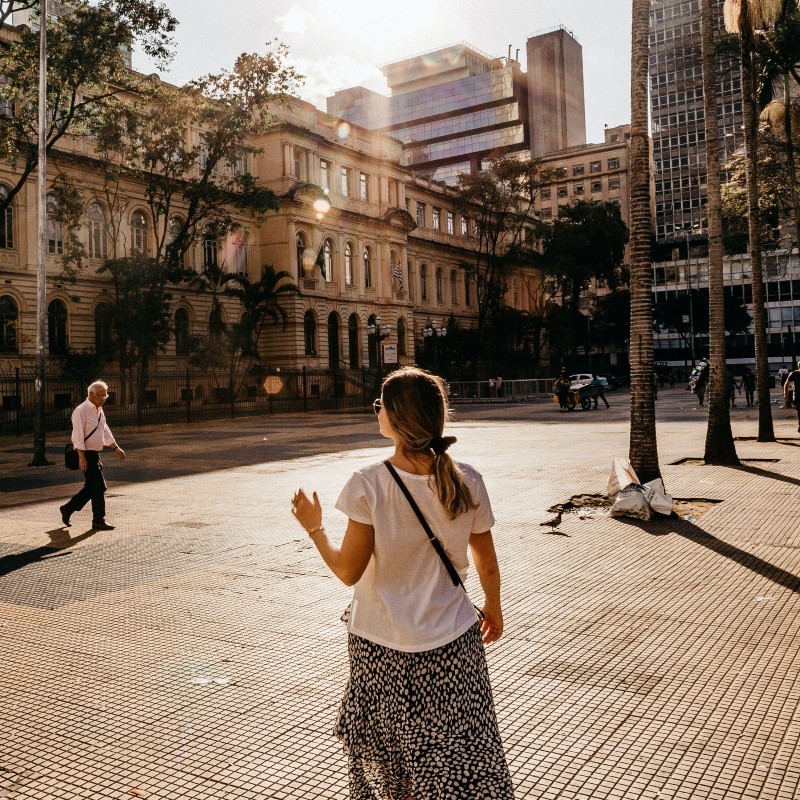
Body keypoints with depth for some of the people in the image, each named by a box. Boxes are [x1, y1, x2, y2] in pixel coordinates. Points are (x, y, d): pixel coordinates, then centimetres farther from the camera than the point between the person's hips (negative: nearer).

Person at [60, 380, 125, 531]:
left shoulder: (99, 411, 14)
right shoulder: (81, 411, -14)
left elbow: (106, 432, 22)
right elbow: (78, 436, -19)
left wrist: (116, 448, 14)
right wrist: (82, 457, -23)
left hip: (95, 455, 9)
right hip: (86, 455, -9)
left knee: (91, 487, 14)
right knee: (99, 487, -7)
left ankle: (67, 509, 27)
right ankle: (99, 521, 2)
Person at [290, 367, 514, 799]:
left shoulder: (368, 485, -18)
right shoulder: (467, 482, -10)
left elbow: (348, 571, -12)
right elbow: (487, 565, 1)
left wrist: (315, 528, 4)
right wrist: (493, 605, 20)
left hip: (381, 649, -1)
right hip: (452, 647, 2)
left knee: (391, 758, 21)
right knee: (464, 763, 15)